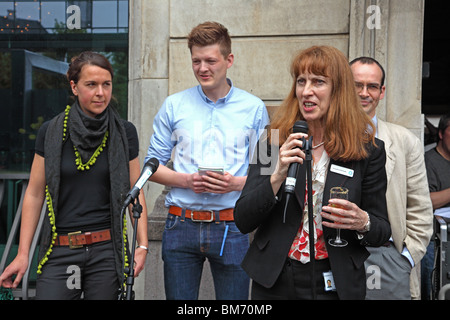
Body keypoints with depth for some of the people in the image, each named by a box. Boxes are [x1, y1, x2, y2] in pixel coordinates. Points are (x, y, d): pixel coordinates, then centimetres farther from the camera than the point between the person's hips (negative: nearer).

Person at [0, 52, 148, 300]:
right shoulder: (51, 132, 0)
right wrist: (23, 253, 1)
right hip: (59, 251, 0)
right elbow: (34, 194, 3)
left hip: (106, 250, 0)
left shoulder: (124, 133, 1)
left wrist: (142, 244, -4)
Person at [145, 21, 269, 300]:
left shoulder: (254, 108, 4)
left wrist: (237, 183, -15)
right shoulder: (174, 105, 6)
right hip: (181, 225, 1)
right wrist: (186, 180, -11)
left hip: (232, 228, -1)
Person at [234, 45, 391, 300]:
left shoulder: (369, 150, -5)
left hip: (336, 286, 0)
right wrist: (277, 176, -21)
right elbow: (243, 221, -7)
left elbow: (383, 232, 2)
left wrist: (362, 223, -19)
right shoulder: (273, 144, -2)